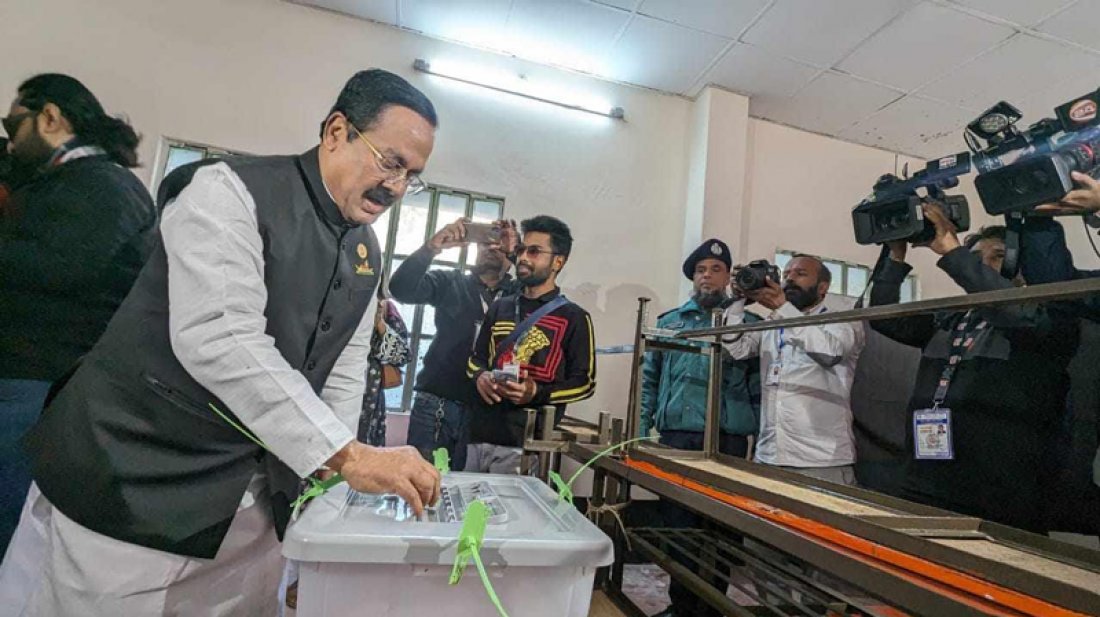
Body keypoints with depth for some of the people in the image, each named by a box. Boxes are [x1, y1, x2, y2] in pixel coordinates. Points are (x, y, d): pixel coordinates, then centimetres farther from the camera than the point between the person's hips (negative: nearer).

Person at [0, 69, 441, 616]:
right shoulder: (231, 192, -15)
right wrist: (348, 454, -30)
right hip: (132, 482, -6)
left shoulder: (366, 253, 6)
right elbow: (219, 339, -29)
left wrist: (333, 467, -2)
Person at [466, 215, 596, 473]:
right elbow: (476, 357, 20)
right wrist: (480, 377, -4)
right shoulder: (499, 308, 14)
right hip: (479, 435, 5)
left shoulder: (573, 318, -2)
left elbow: (585, 382, -3)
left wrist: (537, 393, -18)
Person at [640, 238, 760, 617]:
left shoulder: (748, 323, 7)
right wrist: (641, 430, 4)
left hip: (728, 439, -1)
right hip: (675, 436, 2)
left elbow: (759, 386, 3)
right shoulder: (670, 321, 12)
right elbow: (650, 380, 11)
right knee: (677, 523, 8)